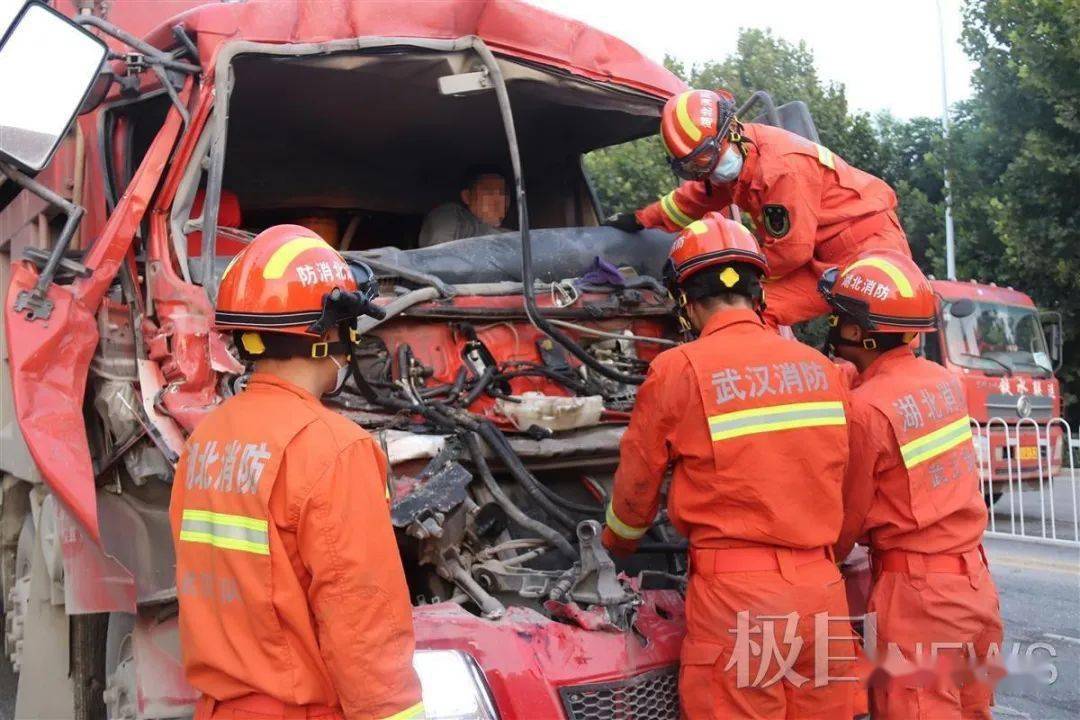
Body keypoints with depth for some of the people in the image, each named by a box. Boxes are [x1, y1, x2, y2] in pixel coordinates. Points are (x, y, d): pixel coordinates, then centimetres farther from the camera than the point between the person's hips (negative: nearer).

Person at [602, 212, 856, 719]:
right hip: (821, 587, 5)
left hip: (736, 594, -5)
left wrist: (617, 544, 25)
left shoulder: (678, 371, -7)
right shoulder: (821, 368, 5)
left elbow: (637, 485, 4)